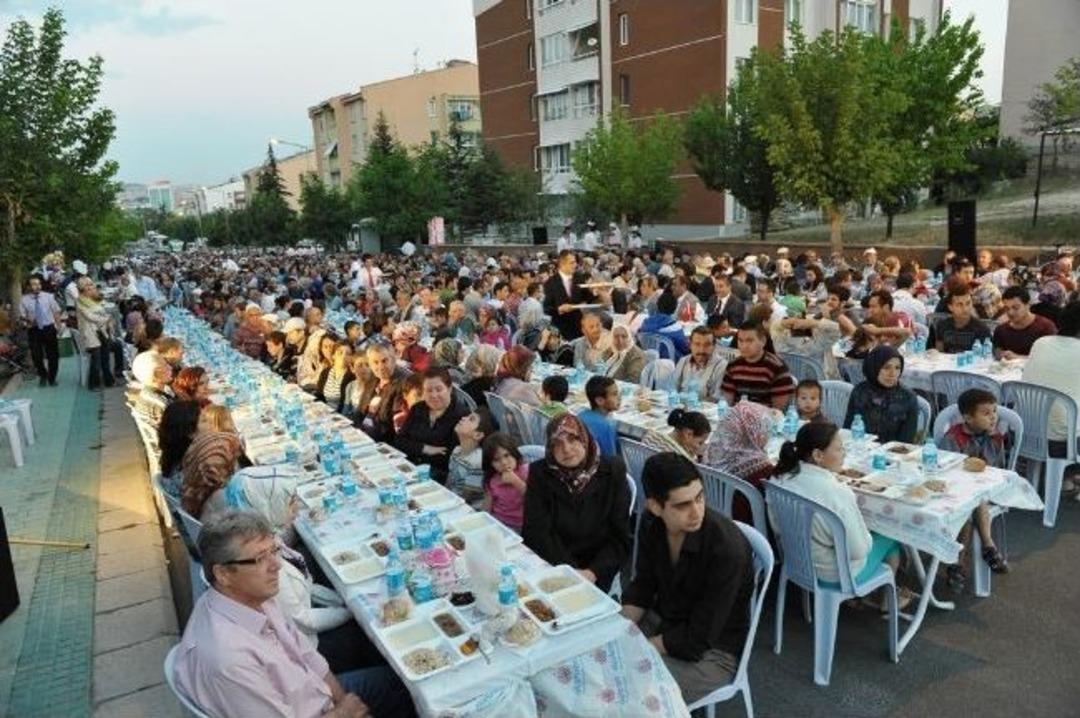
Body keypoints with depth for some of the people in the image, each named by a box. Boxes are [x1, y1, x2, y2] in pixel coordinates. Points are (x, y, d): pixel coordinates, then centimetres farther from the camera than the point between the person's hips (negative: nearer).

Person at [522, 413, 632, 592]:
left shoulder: (613, 471, -6)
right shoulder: (540, 472, -4)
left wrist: (593, 572, -19)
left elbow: (621, 537, -5)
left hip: (597, 572, -1)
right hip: (551, 566, 1)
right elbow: (536, 532, -9)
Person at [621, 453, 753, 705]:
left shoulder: (728, 548, -30)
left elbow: (697, 640, -26)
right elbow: (642, 587, 3)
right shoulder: (652, 526, -11)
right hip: (661, 621, 6)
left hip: (712, 651, -6)